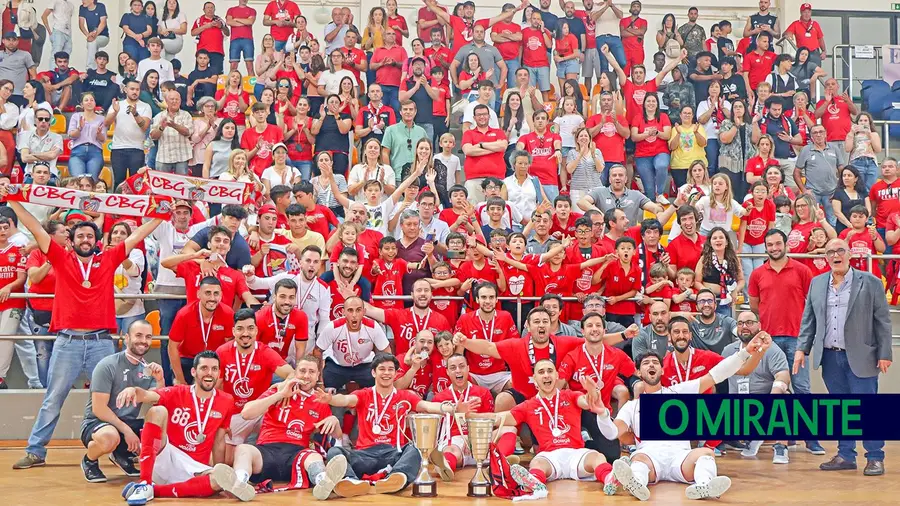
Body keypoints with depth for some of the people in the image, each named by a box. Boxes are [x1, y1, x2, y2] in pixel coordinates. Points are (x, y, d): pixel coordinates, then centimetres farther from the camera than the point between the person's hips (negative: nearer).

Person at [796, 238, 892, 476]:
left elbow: (882, 321, -2)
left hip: (860, 357, -4)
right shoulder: (817, 283, 10)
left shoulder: (870, 283, -1)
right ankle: (845, 456, 18)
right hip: (830, 357, 4)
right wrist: (801, 348, 4)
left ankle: (875, 458, 6)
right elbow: (808, 320, 12)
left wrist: (884, 354, -6)